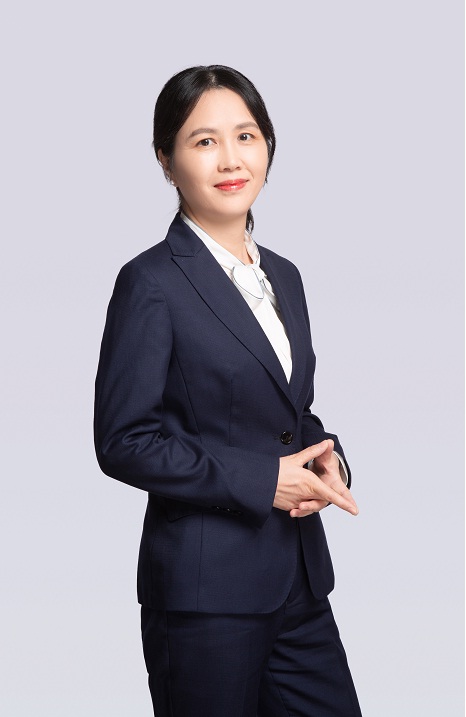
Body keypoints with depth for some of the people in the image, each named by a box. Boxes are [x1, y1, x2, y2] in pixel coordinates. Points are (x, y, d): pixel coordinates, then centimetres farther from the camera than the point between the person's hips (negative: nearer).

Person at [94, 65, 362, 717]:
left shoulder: (283, 277, 12)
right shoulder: (152, 283, -11)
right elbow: (124, 442, -15)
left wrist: (325, 457, -1)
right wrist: (261, 479, -18)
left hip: (299, 577, 7)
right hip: (206, 587, -7)